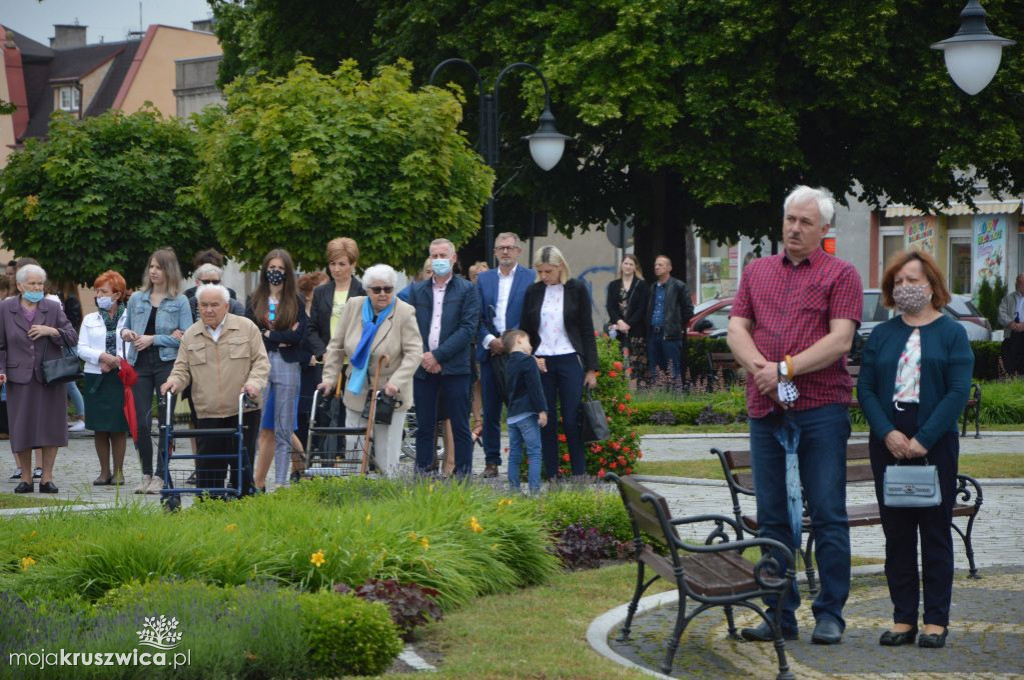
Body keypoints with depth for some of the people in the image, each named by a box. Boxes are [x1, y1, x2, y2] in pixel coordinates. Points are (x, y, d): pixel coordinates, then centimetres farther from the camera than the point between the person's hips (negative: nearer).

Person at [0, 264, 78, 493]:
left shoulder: (53, 308, 6)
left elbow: (73, 339, 3)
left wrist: (53, 331, -12)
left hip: (50, 377, 1)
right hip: (19, 378, -1)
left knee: (50, 428, 1)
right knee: (21, 429, 1)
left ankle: (47, 477, 9)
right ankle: (26, 478, 11)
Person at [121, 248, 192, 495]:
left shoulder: (180, 301, 1)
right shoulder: (136, 299, 12)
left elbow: (187, 337, -6)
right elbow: (127, 327, 23)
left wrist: (154, 339, -12)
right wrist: (126, 333, -1)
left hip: (167, 363, -3)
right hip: (140, 364, 3)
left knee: (166, 421, 0)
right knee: (141, 422, -2)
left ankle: (160, 476, 7)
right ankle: (146, 474, 10)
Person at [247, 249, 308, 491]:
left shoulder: (297, 303, 7)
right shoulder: (254, 301, 10)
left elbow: (299, 335, -5)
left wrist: (268, 335, -4)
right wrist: (282, 339, -6)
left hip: (287, 366, 0)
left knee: (283, 430, 2)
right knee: (258, 427, -7)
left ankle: (281, 484, 4)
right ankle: (257, 483, -6)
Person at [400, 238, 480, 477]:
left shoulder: (467, 290, 2)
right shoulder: (417, 290, 12)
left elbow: (468, 328, -7)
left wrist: (438, 355, -12)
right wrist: (421, 356, -8)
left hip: (454, 366, -3)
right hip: (423, 366, 3)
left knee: (460, 426, -1)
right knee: (424, 425, 5)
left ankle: (463, 474, 2)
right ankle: (422, 473, 9)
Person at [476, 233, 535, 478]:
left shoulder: (530, 278, 2)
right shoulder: (483, 279, 13)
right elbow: (477, 317, 8)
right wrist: (490, 340, -7)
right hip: (490, 352, 3)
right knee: (490, 410, 5)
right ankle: (491, 461, 11)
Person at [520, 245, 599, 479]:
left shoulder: (577, 289, 0)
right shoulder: (533, 292, 6)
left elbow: (587, 330, 1)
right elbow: (524, 330, 12)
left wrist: (591, 369, -3)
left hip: (570, 361, -2)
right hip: (540, 363, 2)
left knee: (572, 420, -5)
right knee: (547, 421, 2)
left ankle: (579, 475, 0)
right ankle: (552, 476, 6)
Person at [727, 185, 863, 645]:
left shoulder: (840, 275, 2)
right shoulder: (757, 271, 17)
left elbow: (841, 339, -8)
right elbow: (737, 329, 9)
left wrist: (786, 369, -13)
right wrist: (760, 368, -10)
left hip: (821, 407, -4)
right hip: (765, 408, 5)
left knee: (827, 514, -2)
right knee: (772, 516, 6)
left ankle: (830, 614, 4)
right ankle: (779, 614, 12)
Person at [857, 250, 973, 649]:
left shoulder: (952, 334, 1)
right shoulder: (881, 336, 9)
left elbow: (959, 392, -7)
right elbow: (865, 389, 3)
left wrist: (924, 439, -15)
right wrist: (887, 433, -13)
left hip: (936, 444, -3)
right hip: (888, 446, 3)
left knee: (935, 532, 2)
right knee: (897, 533, 5)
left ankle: (936, 620, 6)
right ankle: (903, 619, 10)